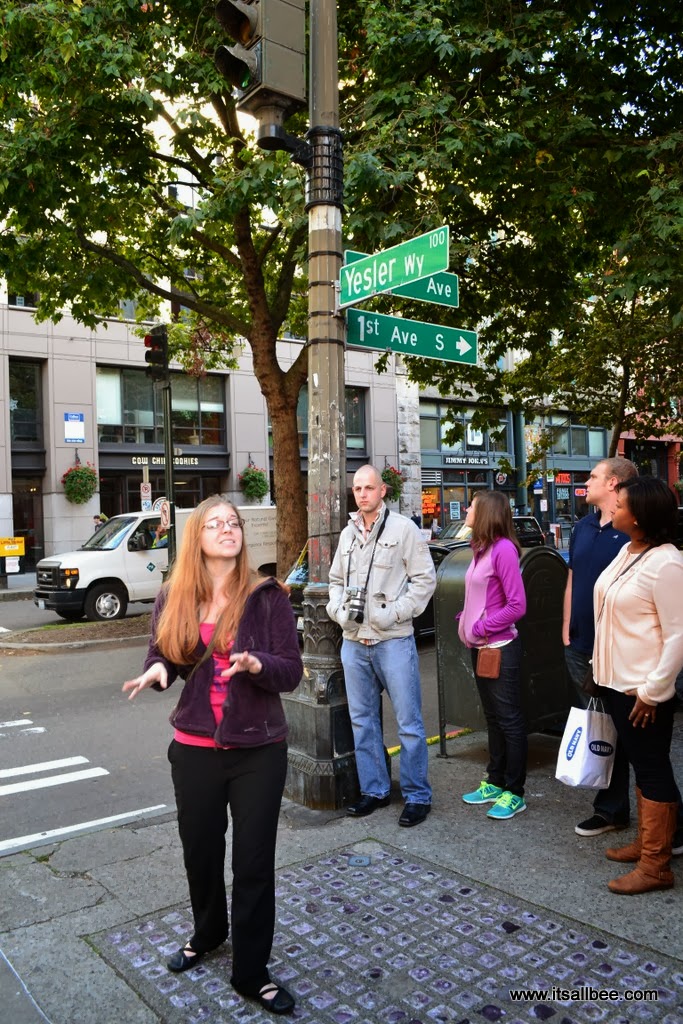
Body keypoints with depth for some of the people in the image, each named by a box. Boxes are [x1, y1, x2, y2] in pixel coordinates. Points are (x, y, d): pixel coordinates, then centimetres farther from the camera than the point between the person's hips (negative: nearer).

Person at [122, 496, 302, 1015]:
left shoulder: (268, 596, -10)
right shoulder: (173, 600, -2)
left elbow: (292, 672, -10)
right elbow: (162, 657, 8)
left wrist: (256, 664, -31)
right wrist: (157, 668, -15)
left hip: (258, 750, -2)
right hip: (194, 749, 3)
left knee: (254, 861, 5)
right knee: (200, 851, 19)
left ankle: (251, 971, 26)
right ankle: (207, 932, 49)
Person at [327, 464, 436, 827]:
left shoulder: (404, 529, -4)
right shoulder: (348, 534, 13)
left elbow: (425, 579, -7)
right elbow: (336, 580, 22)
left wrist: (393, 613, -15)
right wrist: (338, 610, 3)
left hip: (393, 641, -6)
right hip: (353, 642, 6)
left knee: (409, 722, 1)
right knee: (363, 720, 14)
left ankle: (417, 796, 14)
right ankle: (374, 790, 27)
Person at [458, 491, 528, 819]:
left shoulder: (503, 549, -16)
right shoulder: (481, 549, 10)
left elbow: (517, 605, -19)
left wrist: (481, 629, -16)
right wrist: (465, 621, 1)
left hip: (500, 648, -9)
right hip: (480, 648, 9)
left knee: (509, 719, 2)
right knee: (493, 717, 17)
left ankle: (514, 793, 12)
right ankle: (496, 783, 29)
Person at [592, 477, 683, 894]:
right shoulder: (628, 552, 7)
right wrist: (600, 666, 16)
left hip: (644, 688, -9)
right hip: (617, 681, 9)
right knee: (640, 765, 19)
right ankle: (646, 843, 34)